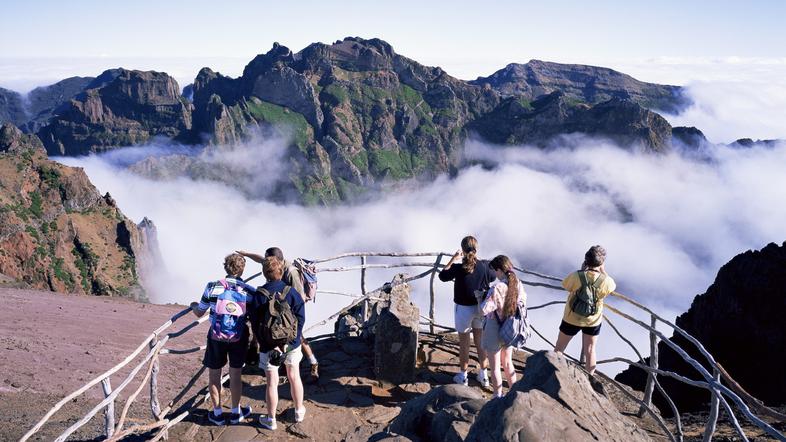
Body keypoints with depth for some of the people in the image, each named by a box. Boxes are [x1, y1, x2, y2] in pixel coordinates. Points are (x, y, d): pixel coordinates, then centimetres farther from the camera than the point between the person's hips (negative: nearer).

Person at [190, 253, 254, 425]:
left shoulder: (212, 287, -10)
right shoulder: (249, 291, -10)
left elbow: (199, 313, 0)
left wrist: (193, 306, 22)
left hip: (216, 337, 0)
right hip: (239, 338, 0)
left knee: (215, 375, 15)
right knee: (235, 374, 15)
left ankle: (217, 414, 27)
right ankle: (236, 412, 28)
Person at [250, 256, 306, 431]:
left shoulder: (258, 294, -13)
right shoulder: (291, 292, -11)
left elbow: (255, 323, -12)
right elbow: (300, 319, -13)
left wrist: (265, 343, -9)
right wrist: (290, 342, -8)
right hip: (291, 343, 1)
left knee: (272, 382, 10)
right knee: (294, 377, 19)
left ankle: (271, 420, 24)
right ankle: (299, 412, 35)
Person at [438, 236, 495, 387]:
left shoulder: (458, 268, -21)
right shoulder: (484, 266, -13)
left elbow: (442, 276, -2)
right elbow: (492, 277, 10)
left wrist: (453, 259, 2)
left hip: (463, 309, -3)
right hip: (480, 307, 3)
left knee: (464, 343, 13)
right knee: (480, 342, 17)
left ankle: (463, 376, 26)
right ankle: (483, 376, 28)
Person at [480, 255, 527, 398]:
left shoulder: (496, 289, -27)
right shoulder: (518, 284, -8)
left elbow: (483, 310, -26)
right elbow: (523, 303, 5)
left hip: (495, 332, -6)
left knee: (495, 367, 12)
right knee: (507, 362, 25)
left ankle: (498, 397, 24)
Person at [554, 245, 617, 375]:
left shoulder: (576, 276, -29)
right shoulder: (606, 281, -24)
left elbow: (565, 285, -6)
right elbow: (613, 286, 2)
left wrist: (582, 270, -4)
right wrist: (603, 270, -2)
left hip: (572, 319, -1)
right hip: (593, 321, 1)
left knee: (560, 346, 21)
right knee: (590, 349, 23)